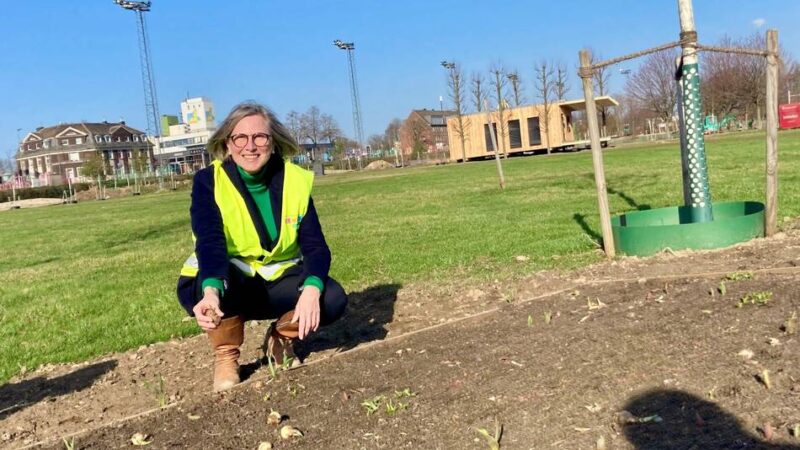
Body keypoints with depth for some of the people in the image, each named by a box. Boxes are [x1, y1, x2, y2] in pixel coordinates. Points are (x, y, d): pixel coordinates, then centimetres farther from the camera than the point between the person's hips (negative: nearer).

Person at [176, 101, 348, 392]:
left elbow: (315, 246, -15)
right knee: (222, 277, -37)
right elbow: (210, 245, -32)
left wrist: (311, 290, -36)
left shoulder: (296, 180, -10)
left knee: (332, 299, -24)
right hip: (224, 284, -2)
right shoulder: (209, 181, -17)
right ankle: (225, 355, -7)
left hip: (276, 281, 2)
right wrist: (211, 293, -53)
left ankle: (280, 339, 8)